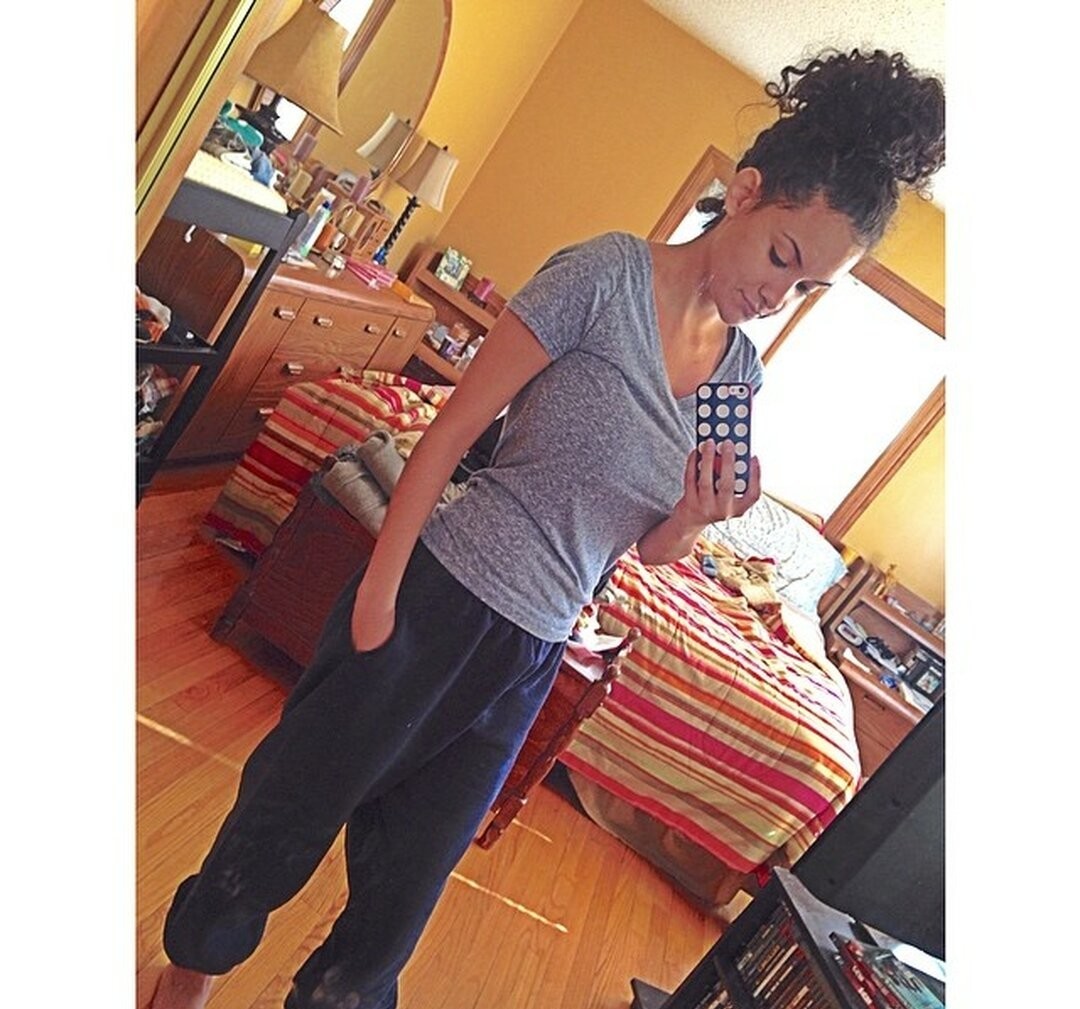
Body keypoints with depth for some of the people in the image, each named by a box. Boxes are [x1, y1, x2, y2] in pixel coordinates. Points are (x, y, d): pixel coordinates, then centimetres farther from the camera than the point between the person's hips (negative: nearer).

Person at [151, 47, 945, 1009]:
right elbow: (453, 430, -13)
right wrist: (379, 591, -13)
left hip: (532, 651, 5)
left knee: (410, 871, 21)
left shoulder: (742, 370, 5)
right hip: (438, 598, -5)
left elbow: (657, 549, 9)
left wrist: (699, 517, -13)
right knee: (291, 808, 15)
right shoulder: (609, 274, -13)